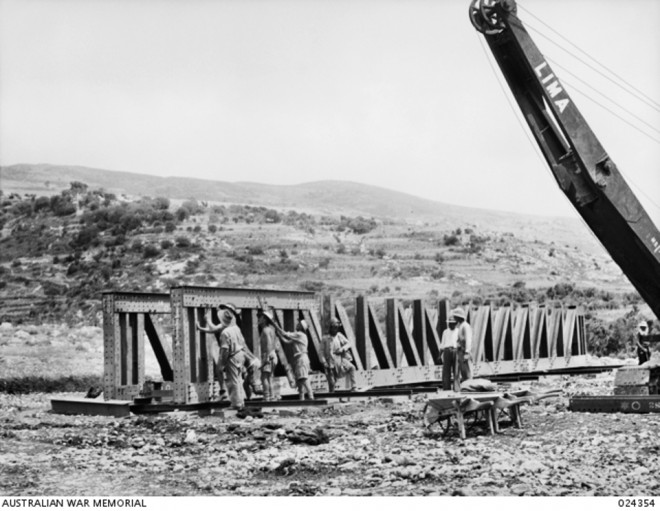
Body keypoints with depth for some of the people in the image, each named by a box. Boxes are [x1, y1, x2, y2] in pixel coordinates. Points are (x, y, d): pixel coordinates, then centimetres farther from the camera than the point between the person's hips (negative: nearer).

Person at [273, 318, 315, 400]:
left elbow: (285, 334, -10)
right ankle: (301, 398, 6)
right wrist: (278, 334, 15)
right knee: (299, 380, 7)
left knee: (303, 379, -18)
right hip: (298, 359, 10)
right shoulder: (298, 336, 21)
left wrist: (276, 326, -1)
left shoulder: (300, 335, -8)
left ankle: (311, 396, -25)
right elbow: (286, 341, 20)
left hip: (302, 358, -10)